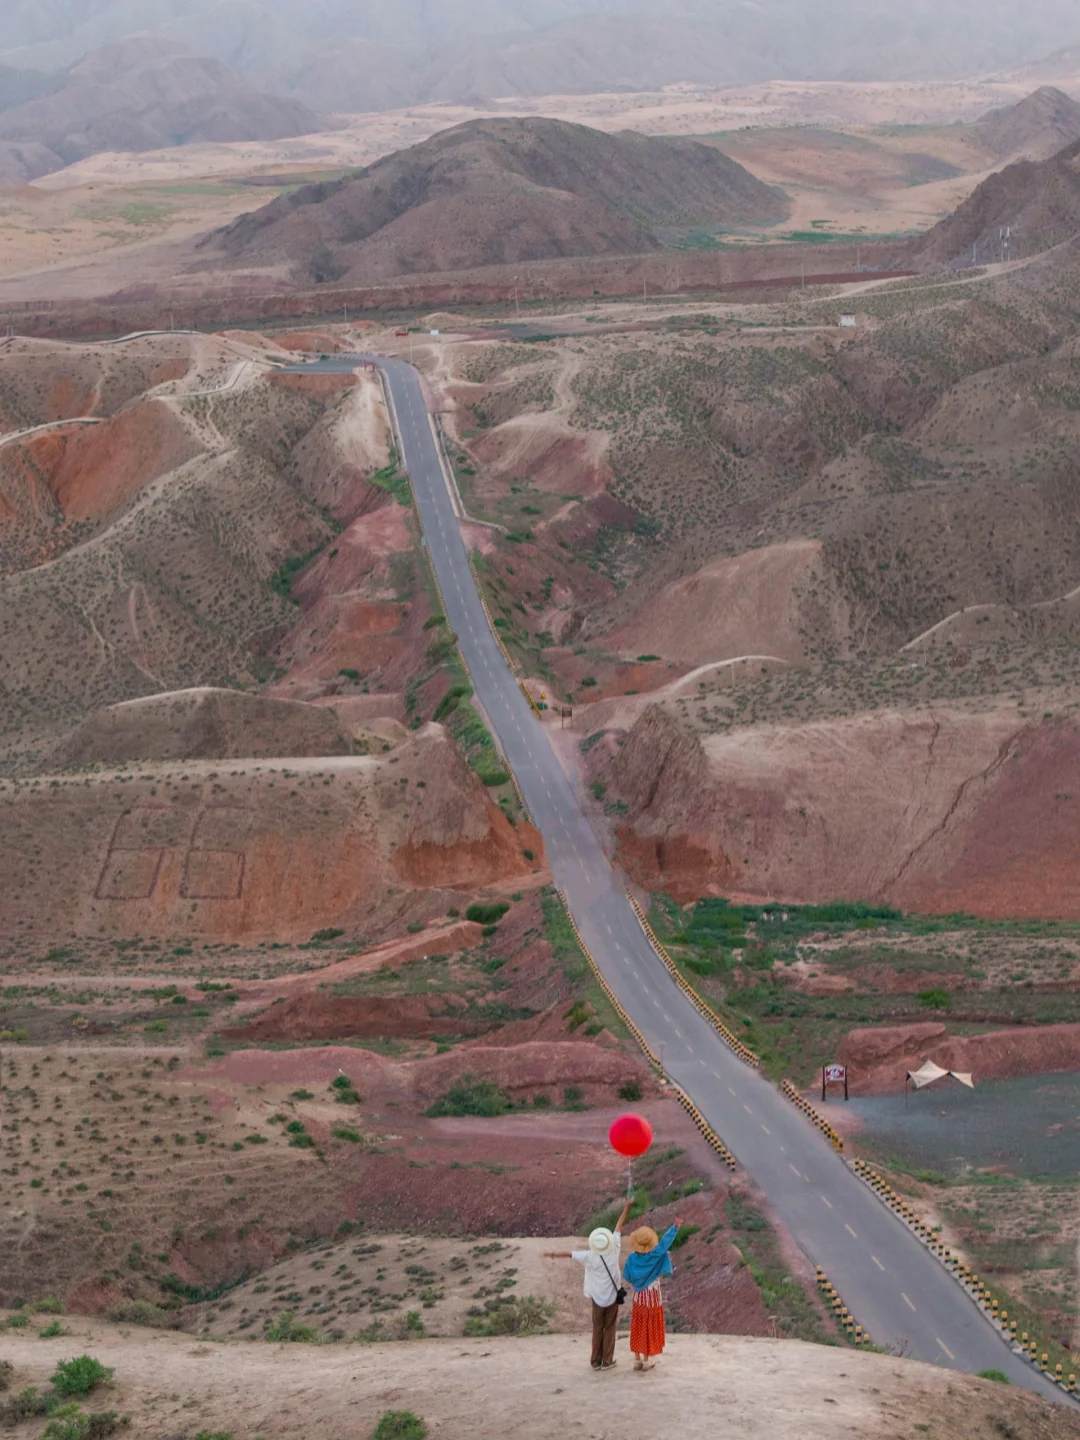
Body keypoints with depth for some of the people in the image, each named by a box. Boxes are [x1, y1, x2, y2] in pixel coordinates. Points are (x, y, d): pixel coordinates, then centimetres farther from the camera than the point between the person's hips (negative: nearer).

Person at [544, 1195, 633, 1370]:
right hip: (613, 1297, 0)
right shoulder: (614, 1250, -18)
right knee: (609, 1328, 10)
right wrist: (627, 1206, -8)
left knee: (597, 1329, 12)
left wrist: (552, 1254, 6)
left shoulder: (589, 1257, -21)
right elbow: (619, 1225, -12)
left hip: (597, 1298, 0)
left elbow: (569, 1254, -9)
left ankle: (596, 1361, 15)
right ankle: (607, 1361, 11)